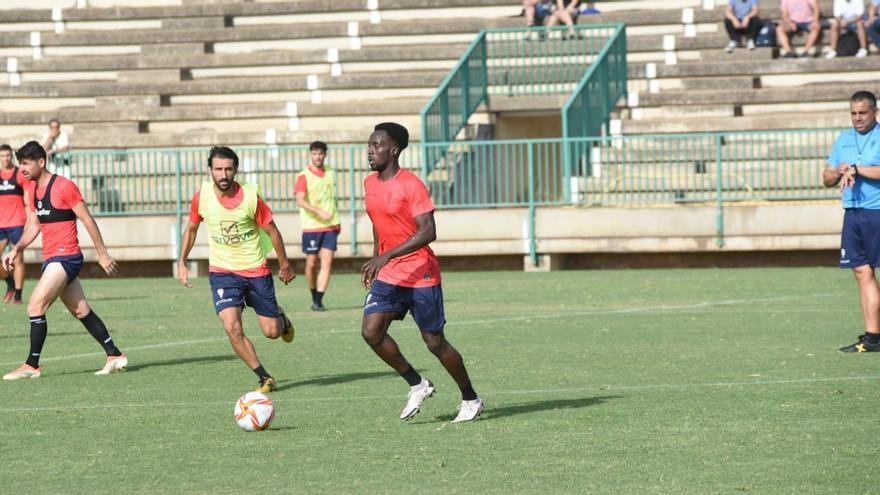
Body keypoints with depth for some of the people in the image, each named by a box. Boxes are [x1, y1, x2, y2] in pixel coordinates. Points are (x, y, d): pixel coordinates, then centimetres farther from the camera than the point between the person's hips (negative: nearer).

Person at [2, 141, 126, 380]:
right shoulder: (31, 189, 11)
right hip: (51, 259, 9)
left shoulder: (64, 187, -13)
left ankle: (32, 365, -10)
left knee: (35, 307, -14)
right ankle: (115, 356, 18)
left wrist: (102, 254, -8)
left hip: (65, 257, -9)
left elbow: (88, 220, -10)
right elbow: (33, 225, 17)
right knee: (82, 311, 12)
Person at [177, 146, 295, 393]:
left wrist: (284, 266, 6)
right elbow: (191, 229, 11)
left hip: (256, 271, -1)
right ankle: (264, 378, -4)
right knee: (232, 328, -19)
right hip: (222, 272, 1)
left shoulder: (251, 196, -15)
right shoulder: (201, 197, -9)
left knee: (272, 332, 4)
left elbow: (272, 231, -2)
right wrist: (181, 263, 8)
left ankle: (282, 319, 43)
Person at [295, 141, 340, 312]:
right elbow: (300, 201, -17)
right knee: (311, 263, 4)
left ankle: (319, 300, -9)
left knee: (327, 261, -8)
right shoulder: (304, 176, -6)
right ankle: (314, 297, 23)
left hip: (330, 225, 3)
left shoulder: (331, 174, 10)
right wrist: (319, 212, -29)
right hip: (311, 226, -3)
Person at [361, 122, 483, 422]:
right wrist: (374, 262, 21)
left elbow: (428, 232, -25)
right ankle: (417, 385, 6)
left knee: (435, 342, 1)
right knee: (371, 331, -12)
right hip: (388, 276, 7)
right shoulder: (371, 183, 8)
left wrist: (386, 257, -31)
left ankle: (471, 400, 21)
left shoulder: (411, 185, -16)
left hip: (421, 276, -7)